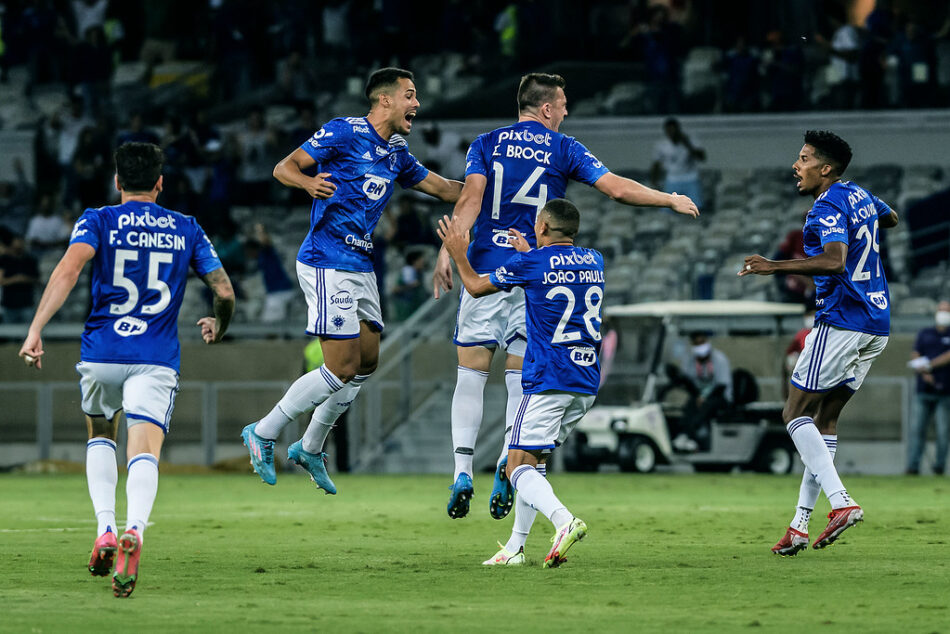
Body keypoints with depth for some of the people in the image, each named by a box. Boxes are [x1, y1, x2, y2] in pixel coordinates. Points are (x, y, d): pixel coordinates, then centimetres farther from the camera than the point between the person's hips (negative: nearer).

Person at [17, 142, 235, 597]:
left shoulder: (98, 221, 5)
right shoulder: (187, 230, 12)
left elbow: (69, 268, -14)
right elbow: (225, 292, 9)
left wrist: (35, 330, -19)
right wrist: (218, 327, 32)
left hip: (101, 355, 0)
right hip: (156, 360, 0)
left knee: (100, 434, 26)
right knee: (144, 453, -10)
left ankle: (105, 531, 7)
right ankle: (134, 530, -42)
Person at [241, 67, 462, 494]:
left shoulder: (397, 153, 14)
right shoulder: (343, 132, -10)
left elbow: (443, 189, 24)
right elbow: (284, 168, -9)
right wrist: (308, 182, -31)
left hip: (361, 266, 9)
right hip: (327, 263, -9)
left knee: (367, 362, 10)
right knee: (343, 368, -12)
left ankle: (310, 448, 23)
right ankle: (263, 434, 1)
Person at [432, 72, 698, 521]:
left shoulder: (487, 144, 7)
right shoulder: (563, 149, 4)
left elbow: (470, 198, -8)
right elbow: (618, 189, -1)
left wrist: (448, 251, -14)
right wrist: (672, 201, 12)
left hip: (485, 267, 1)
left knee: (472, 371, 6)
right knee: (521, 376, 6)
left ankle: (463, 471, -5)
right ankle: (508, 462, -15)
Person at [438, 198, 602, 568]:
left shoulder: (530, 264, -7)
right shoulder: (594, 262, 10)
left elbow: (475, 287, 9)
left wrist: (459, 253, 25)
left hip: (547, 381, -7)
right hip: (587, 384, 7)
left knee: (519, 466, -8)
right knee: (534, 459, 19)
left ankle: (564, 521, -34)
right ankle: (515, 548, 17)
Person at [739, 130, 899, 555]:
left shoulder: (828, 208, -14)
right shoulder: (860, 195, 13)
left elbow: (835, 261, -31)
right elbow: (889, 218, 36)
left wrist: (774, 267, -34)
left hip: (841, 322, -9)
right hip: (877, 325, 9)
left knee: (795, 414, -4)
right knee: (824, 419, 12)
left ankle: (841, 501, -21)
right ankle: (800, 525, 10)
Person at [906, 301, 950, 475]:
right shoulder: (924, 334, 17)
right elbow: (915, 357, 8)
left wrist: (929, 365, -12)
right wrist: (925, 374, -9)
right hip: (924, 391, 2)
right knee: (918, 428, -5)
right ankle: (913, 465, -6)